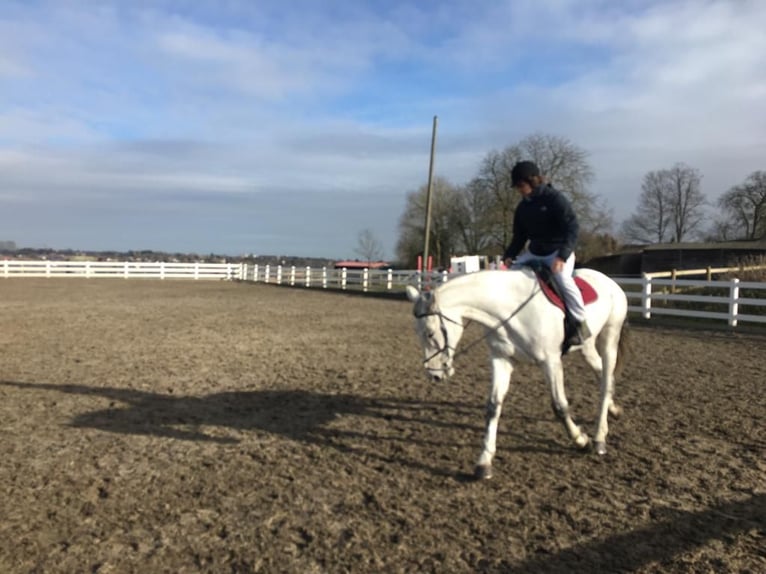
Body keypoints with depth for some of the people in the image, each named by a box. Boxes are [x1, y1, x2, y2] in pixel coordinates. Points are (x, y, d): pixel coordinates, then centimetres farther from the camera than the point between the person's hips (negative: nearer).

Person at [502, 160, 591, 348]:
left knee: (563, 278, -33)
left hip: (559, 252, -7)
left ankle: (581, 324, -20)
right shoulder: (523, 207, 6)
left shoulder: (555, 198, -14)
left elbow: (572, 228, -21)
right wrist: (509, 255, -7)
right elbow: (519, 235, 11)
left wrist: (562, 256, -34)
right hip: (534, 253, 7)